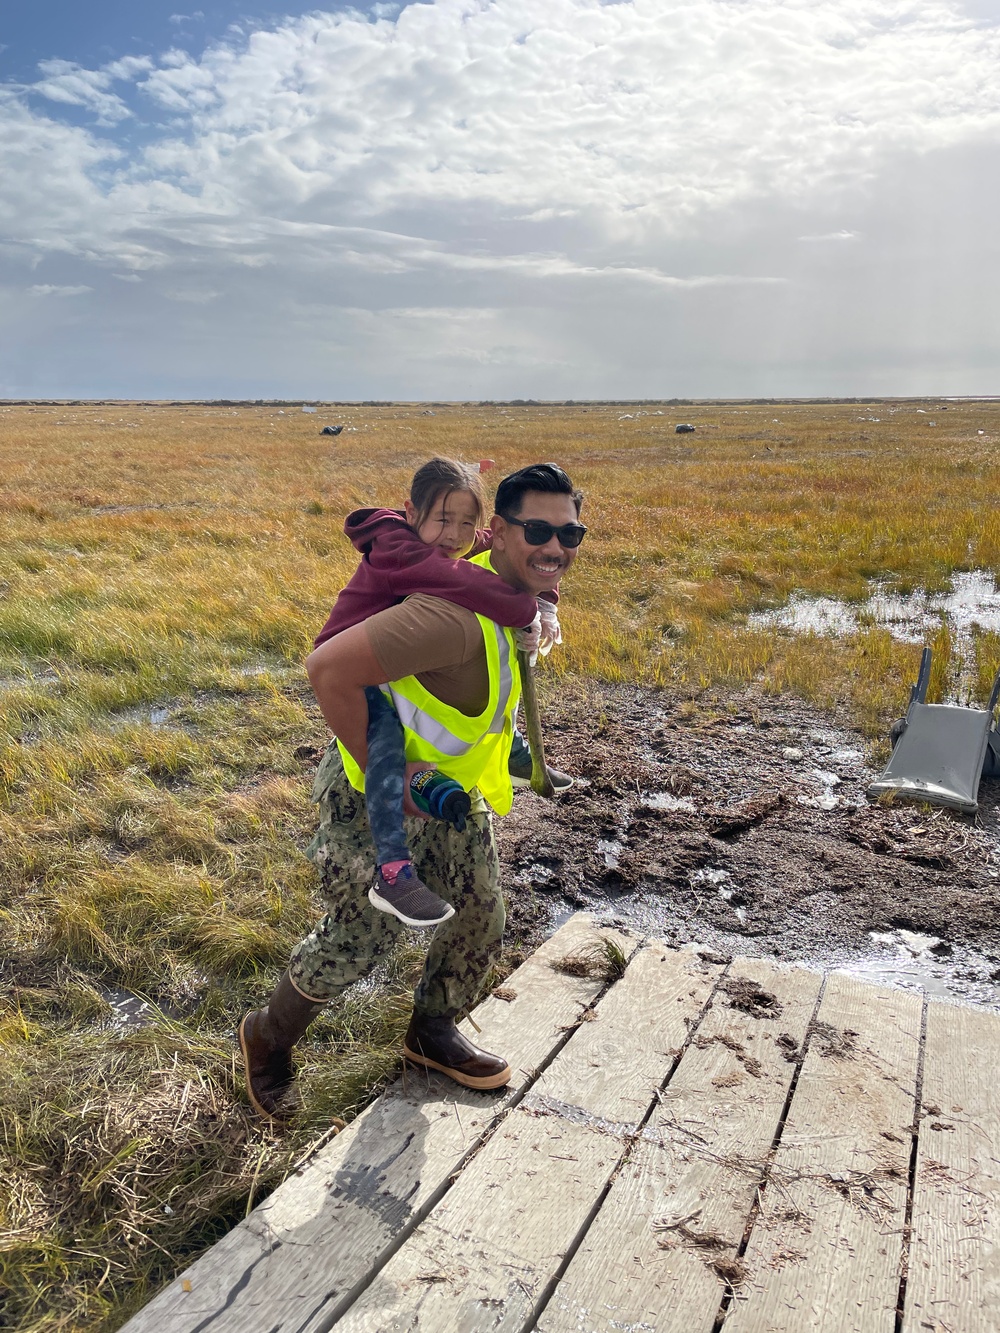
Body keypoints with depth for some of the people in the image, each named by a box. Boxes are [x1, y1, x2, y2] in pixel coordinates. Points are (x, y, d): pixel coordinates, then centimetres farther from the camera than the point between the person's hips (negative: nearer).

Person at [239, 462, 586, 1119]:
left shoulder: (524, 595, -5)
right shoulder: (460, 615, -37)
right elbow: (329, 669, -41)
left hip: (449, 789, 9)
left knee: (482, 918, 16)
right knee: (359, 938, 5)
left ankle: (433, 1031, 44)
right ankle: (268, 1038, 35)